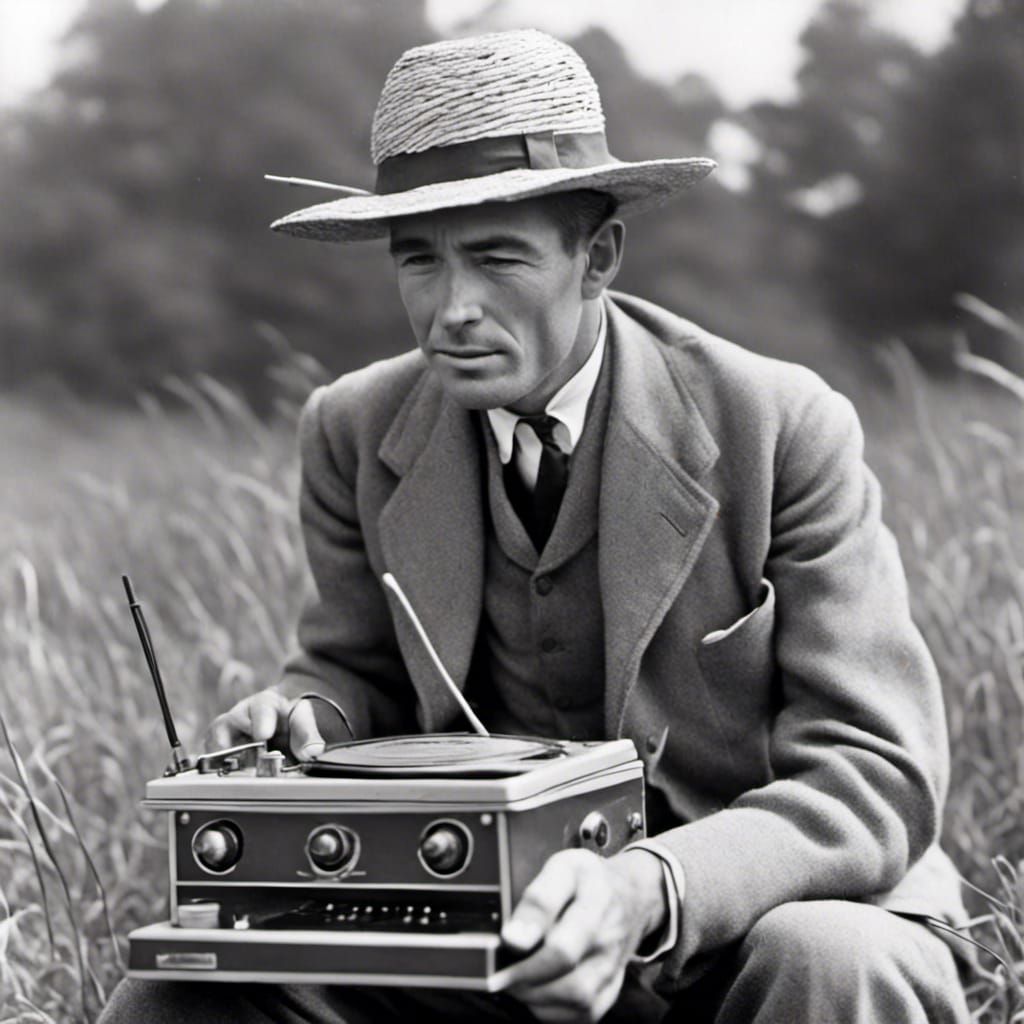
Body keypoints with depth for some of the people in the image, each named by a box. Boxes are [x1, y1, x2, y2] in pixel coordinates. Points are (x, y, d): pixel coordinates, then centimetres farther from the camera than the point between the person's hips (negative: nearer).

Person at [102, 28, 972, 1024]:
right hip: (477, 933, 3)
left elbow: (879, 776, -18)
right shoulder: (355, 435, -2)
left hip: (754, 914, -2)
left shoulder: (783, 429, -15)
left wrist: (649, 892, -36)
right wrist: (299, 718, -14)